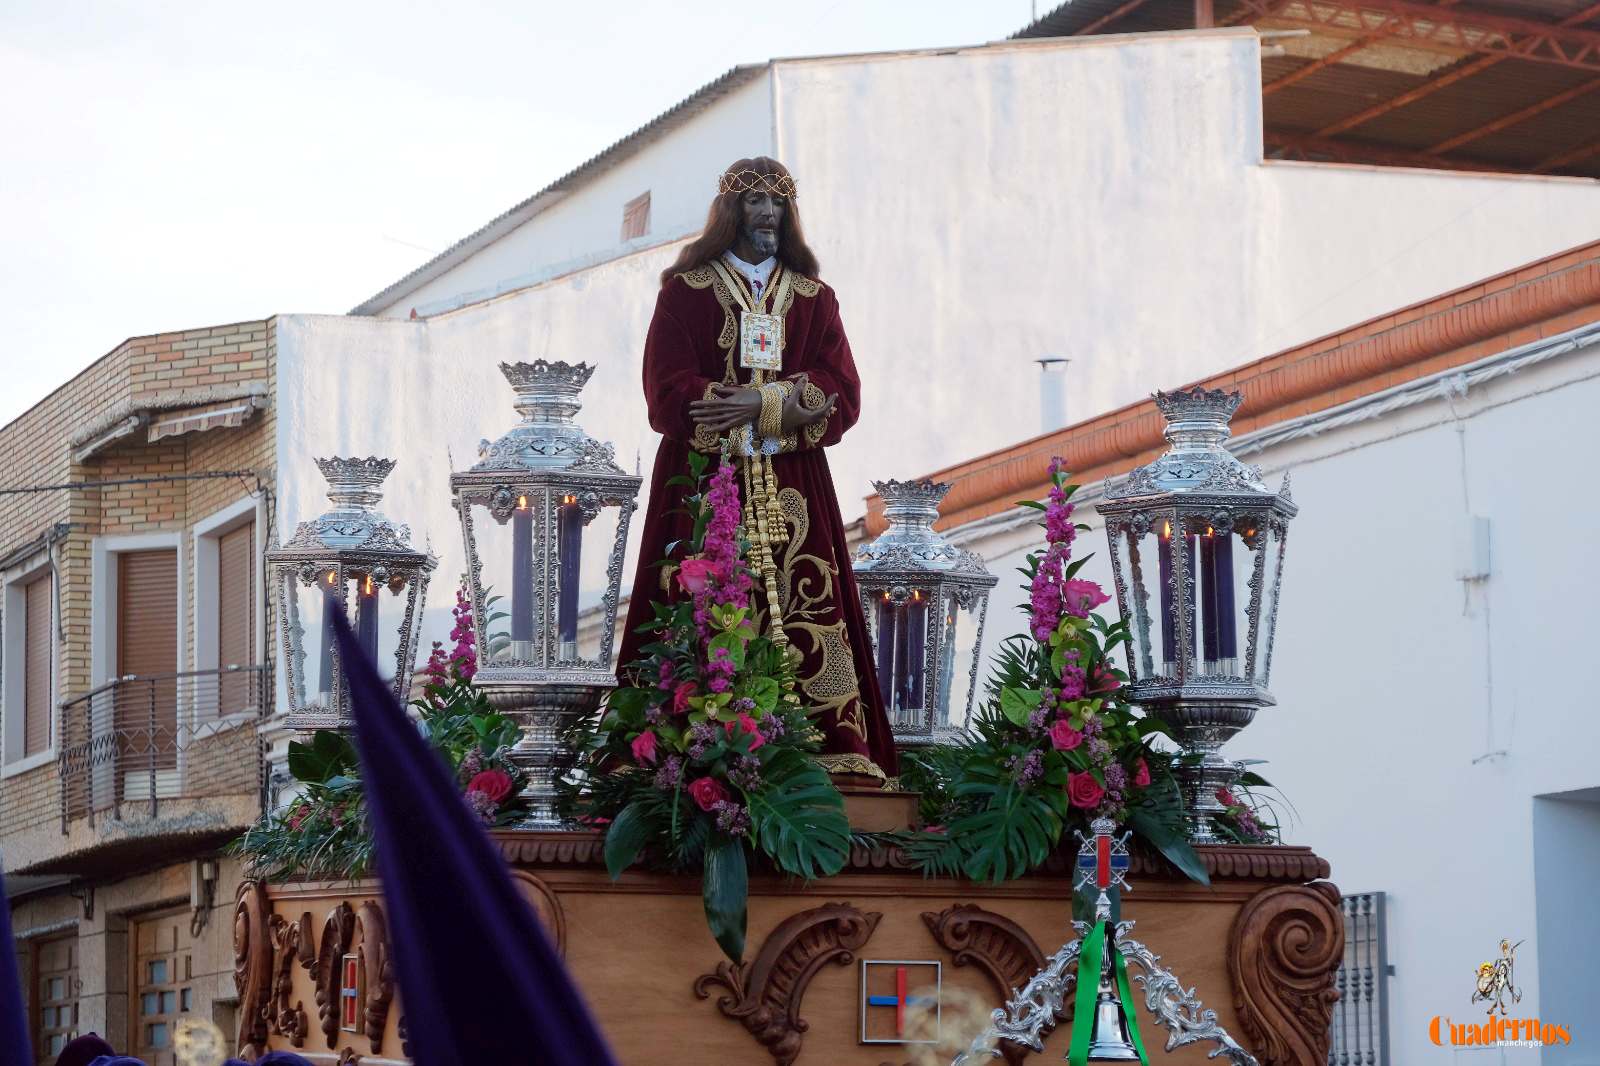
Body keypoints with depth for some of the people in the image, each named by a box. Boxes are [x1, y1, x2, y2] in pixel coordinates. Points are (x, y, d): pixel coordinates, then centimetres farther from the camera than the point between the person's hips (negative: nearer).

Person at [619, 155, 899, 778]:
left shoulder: (814, 299, 17)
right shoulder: (685, 290, 9)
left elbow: (842, 397, 4)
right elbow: (668, 393, -4)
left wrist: (760, 406, -12)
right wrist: (789, 404, -9)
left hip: (794, 491, 2)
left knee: (802, 616, -8)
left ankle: (830, 746, -12)